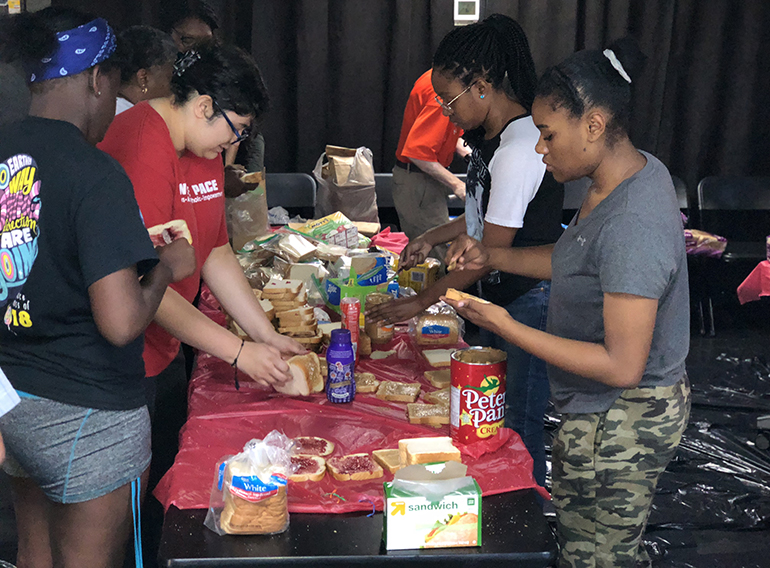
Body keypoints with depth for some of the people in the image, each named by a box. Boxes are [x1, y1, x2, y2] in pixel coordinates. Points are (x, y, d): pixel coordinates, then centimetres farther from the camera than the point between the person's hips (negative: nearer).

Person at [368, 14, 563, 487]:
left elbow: (493, 251, -24)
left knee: (519, 429, 1)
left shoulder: (520, 147, -25)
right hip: (499, 295, 10)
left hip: (531, 301, -10)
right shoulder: (491, 137, 7)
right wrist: (432, 238, 8)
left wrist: (422, 302, -18)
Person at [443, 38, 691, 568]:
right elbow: (576, 260, 15)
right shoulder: (638, 169, 0)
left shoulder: (632, 226, -32)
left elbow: (622, 367, -29)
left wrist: (507, 327, -25)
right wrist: (491, 257, 3)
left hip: (620, 421, -10)